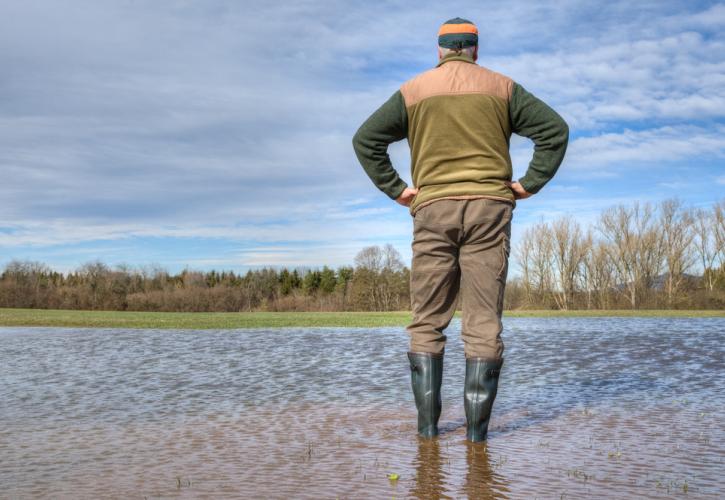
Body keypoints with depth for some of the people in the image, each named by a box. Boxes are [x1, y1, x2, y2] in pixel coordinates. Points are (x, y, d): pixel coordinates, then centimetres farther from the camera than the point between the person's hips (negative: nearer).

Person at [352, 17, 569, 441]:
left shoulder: (413, 91, 9)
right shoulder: (502, 88, 9)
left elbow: (365, 140, 4)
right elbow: (555, 129, 2)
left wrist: (395, 188, 4)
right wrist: (529, 184, 2)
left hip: (433, 210, 0)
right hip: (490, 208, 0)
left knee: (427, 322, 6)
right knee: (484, 322, 0)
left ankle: (428, 423, 3)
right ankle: (477, 426, -1)